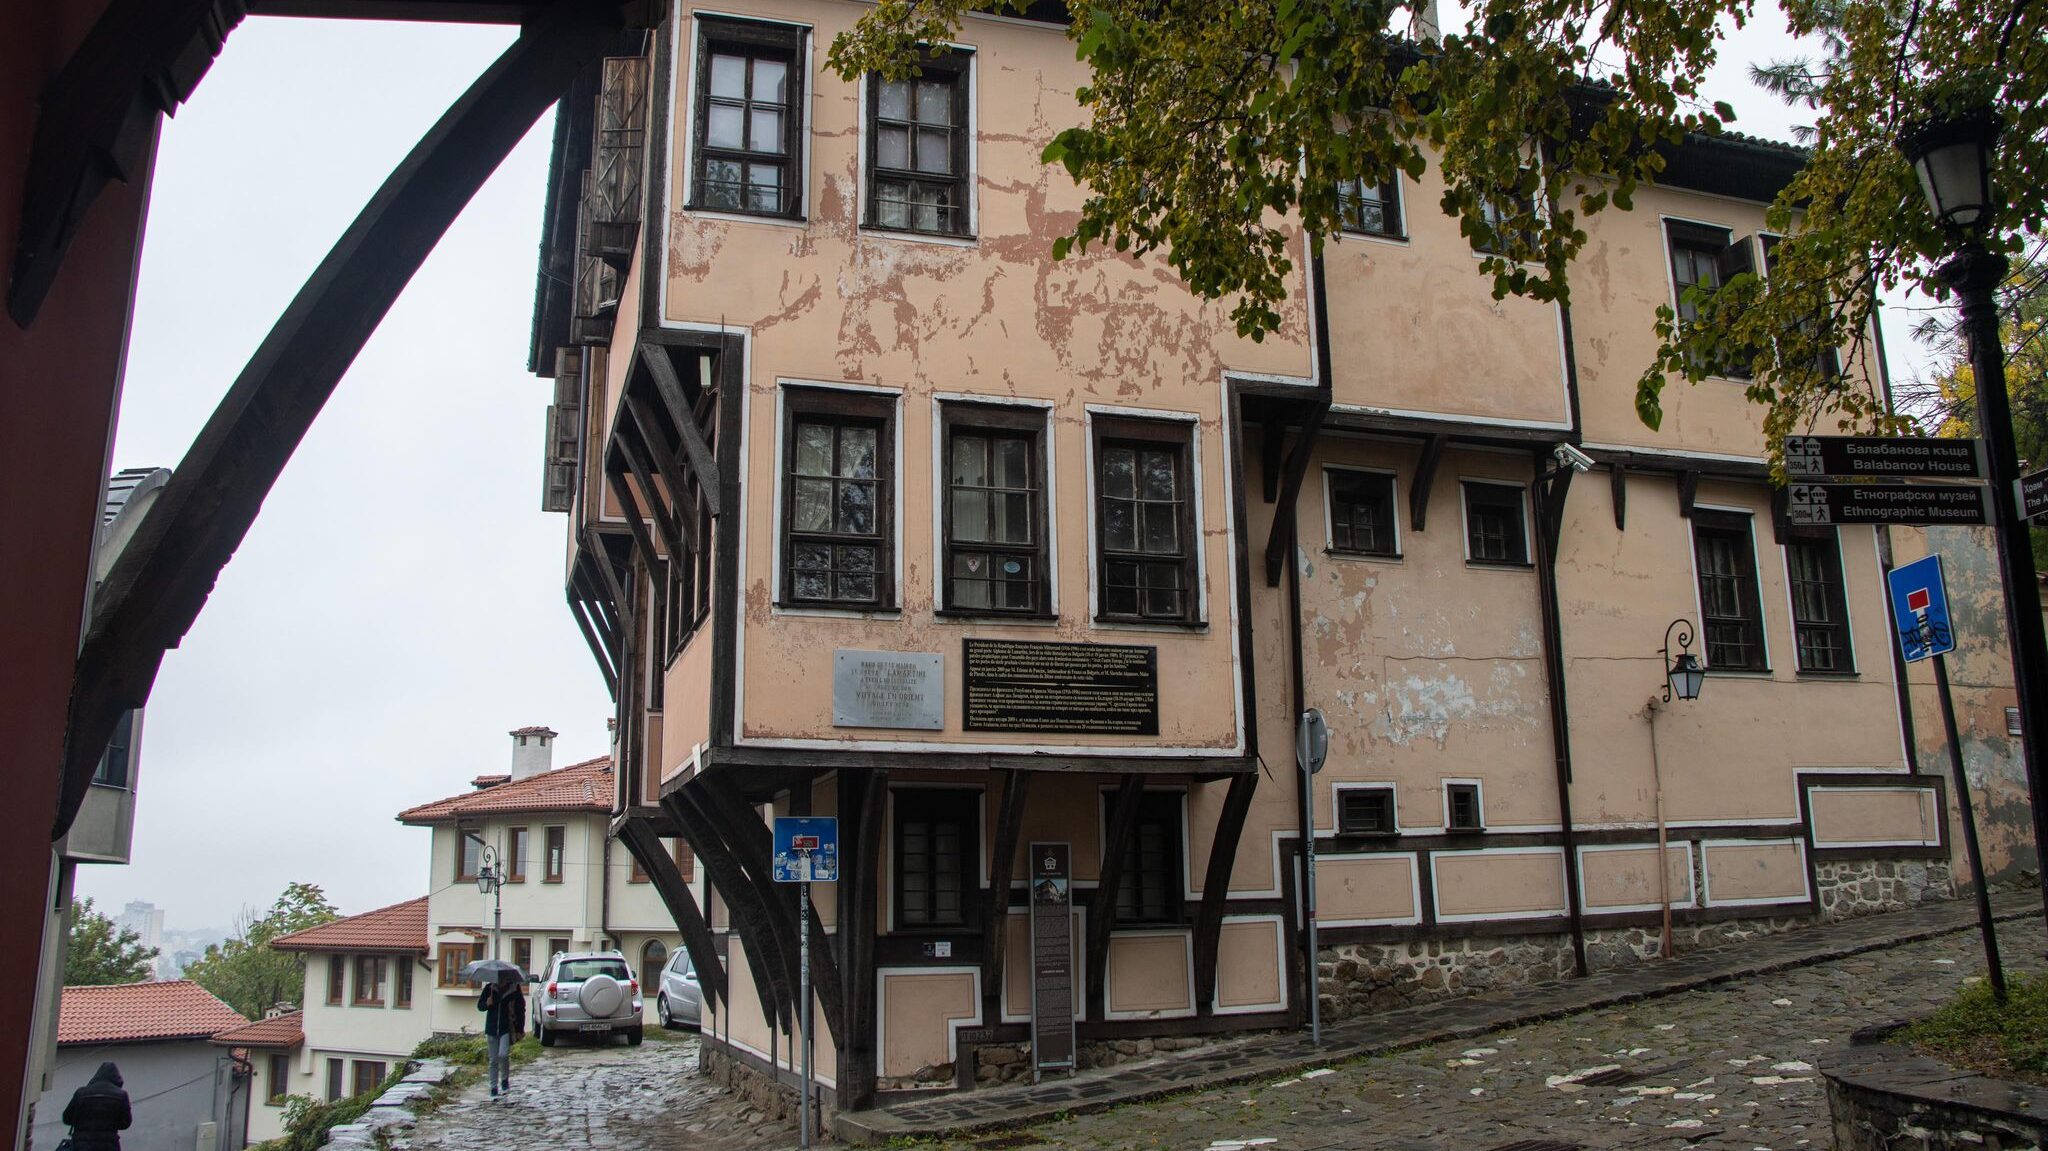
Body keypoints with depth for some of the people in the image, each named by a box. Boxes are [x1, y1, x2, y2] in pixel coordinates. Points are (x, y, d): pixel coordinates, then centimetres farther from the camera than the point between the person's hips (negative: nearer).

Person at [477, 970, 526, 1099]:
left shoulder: (515, 990, -3)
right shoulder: (490, 989, 2)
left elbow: (521, 1010, 3)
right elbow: (479, 1005, 9)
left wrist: (520, 1029, -1)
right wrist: (487, 1004, -15)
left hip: (507, 1029, -2)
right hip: (491, 1028, 2)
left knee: (503, 1055, -18)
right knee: (493, 1060, 5)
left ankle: (505, 1079, 6)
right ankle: (494, 1087, 15)